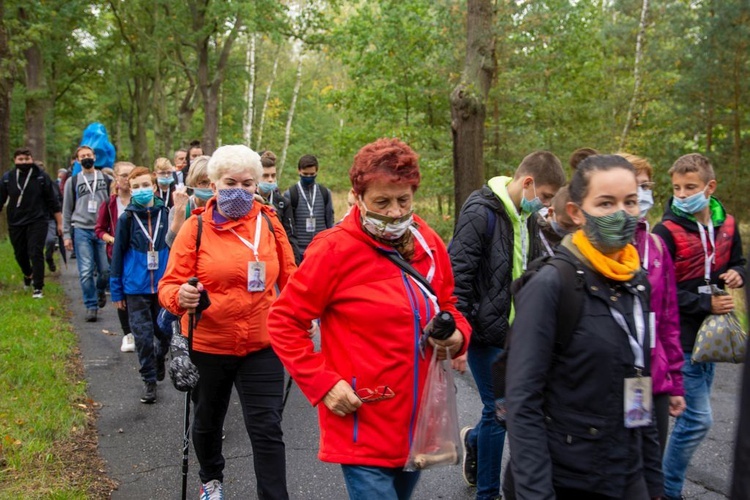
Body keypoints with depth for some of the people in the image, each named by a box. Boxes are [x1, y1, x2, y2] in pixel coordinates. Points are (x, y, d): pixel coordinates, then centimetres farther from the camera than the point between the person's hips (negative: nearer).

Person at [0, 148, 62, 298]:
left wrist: (59, 222, 0)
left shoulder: (42, 177, -3)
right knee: (20, 254, 15)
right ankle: (28, 275, 45)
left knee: (36, 254, -11)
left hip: (37, 222, -3)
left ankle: (38, 288, -4)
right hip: (15, 224, 3)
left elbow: (53, 201, 0)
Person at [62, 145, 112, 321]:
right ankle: (91, 306, 4)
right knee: (86, 271, -6)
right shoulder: (73, 181, 9)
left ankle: (101, 291, 32)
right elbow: (67, 210, 11)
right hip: (81, 230, 0)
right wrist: (66, 234, 6)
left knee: (105, 270, 1)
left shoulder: (106, 179, 7)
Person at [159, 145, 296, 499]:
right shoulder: (196, 227, -8)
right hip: (208, 346, 1)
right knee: (208, 421, 22)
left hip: (262, 346, 0)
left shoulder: (269, 223, -2)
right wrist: (180, 297, -30)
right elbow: (170, 284, -9)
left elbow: (289, 281, 8)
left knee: (267, 429, -5)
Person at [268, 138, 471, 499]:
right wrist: (322, 382, -16)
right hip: (363, 428, -6)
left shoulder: (429, 244, 2)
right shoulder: (335, 249, -14)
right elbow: (284, 322, -9)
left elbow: (447, 304, 18)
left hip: (418, 424, 6)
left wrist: (456, 334, -4)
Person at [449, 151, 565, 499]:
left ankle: (474, 440, 43)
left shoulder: (527, 217, 9)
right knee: (498, 411, 0)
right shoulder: (480, 213, -17)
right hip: (486, 333, -8)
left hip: (516, 332, 8)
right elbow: (457, 277, -20)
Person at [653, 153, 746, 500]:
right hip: (681, 339, -7)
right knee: (698, 419, -7)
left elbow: (738, 261, 21)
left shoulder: (727, 224, 4)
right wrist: (706, 304, -18)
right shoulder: (666, 232, -14)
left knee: (693, 416, 14)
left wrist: (737, 273, -1)